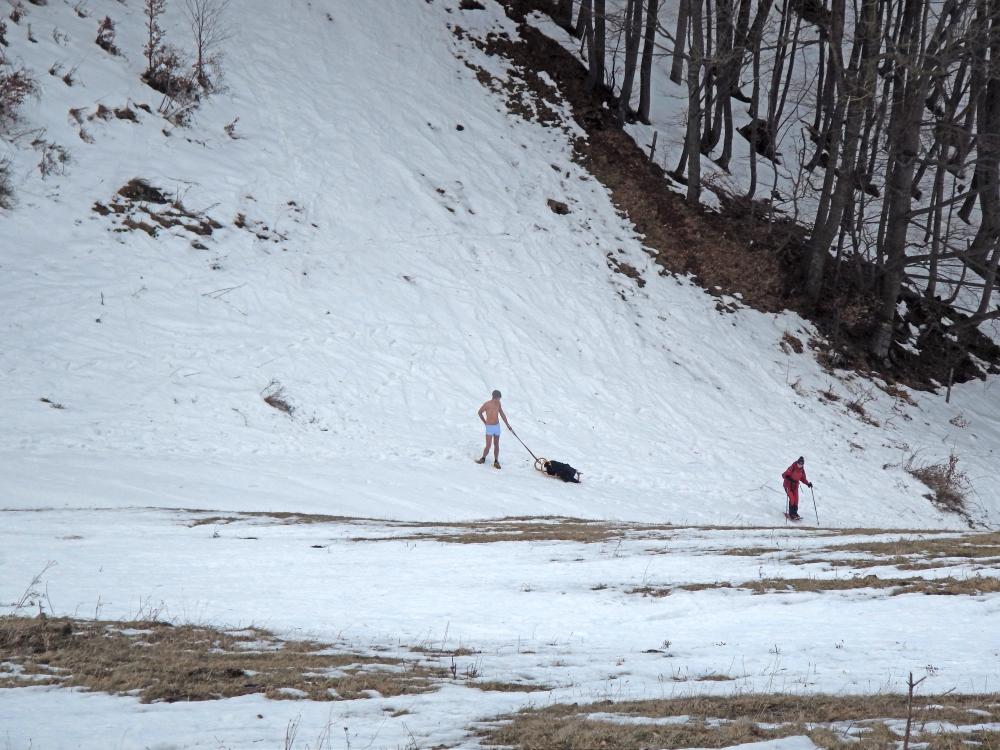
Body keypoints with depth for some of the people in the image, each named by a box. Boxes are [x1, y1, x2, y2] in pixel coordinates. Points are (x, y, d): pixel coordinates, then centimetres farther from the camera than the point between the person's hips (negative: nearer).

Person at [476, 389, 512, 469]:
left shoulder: (498, 403, 0)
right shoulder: (487, 404, -16)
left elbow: (502, 414, 11)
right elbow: (480, 412, -1)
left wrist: (507, 424, 12)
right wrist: (485, 422, 7)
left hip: (497, 426, 5)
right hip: (489, 427, -5)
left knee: (496, 445, 9)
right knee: (488, 446, -6)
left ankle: (496, 462, 16)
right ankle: (483, 458, 17)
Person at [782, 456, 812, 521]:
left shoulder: (802, 470, -2)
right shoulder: (792, 468, -20)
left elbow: (803, 478, 10)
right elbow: (784, 475, -20)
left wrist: (808, 483, -6)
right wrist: (789, 479, -39)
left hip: (795, 486, 6)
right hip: (788, 485, -6)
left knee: (796, 499, 0)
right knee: (792, 499, -16)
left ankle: (795, 513, 12)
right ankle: (791, 513, -9)